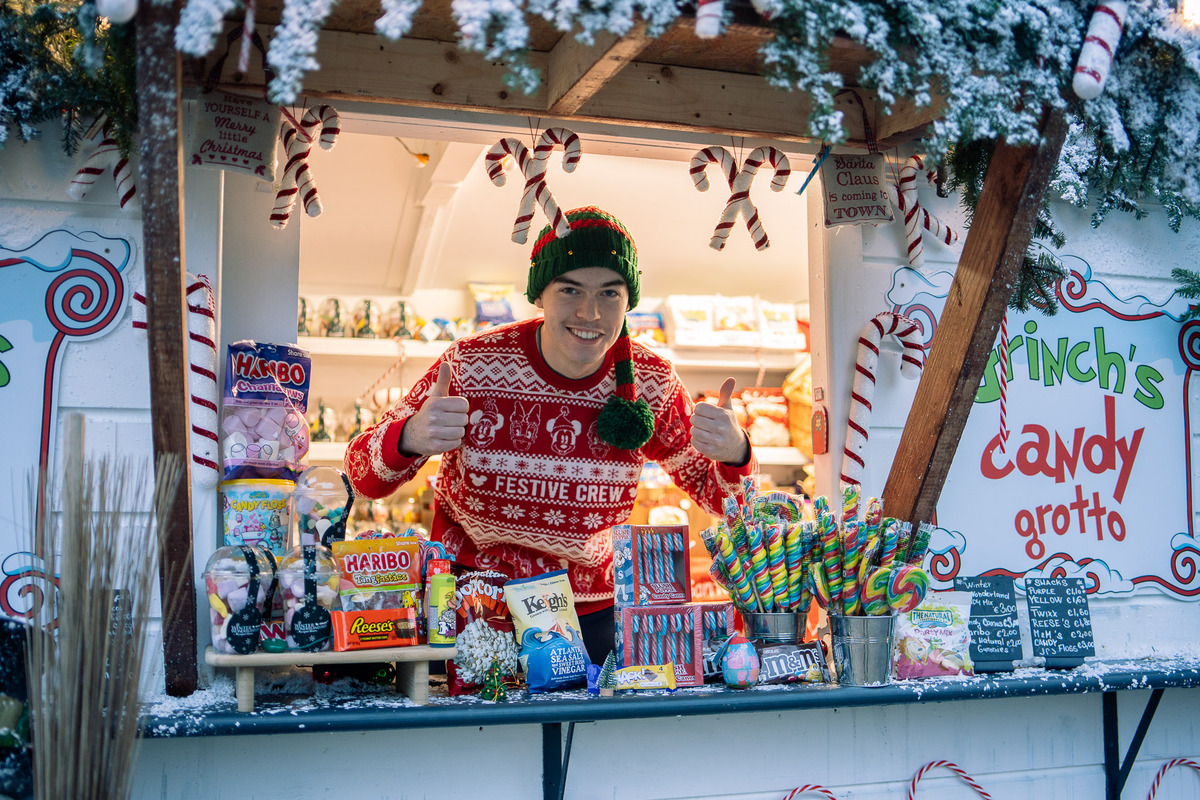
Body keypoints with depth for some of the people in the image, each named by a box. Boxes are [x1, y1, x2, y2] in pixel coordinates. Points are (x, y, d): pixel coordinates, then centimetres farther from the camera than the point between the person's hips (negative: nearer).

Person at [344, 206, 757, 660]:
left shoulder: (651, 384, -9)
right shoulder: (472, 365, -17)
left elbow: (717, 493, 2)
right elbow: (364, 478, -11)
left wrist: (734, 456, -22)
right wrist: (409, 439, -35)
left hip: (590, 614, 2)